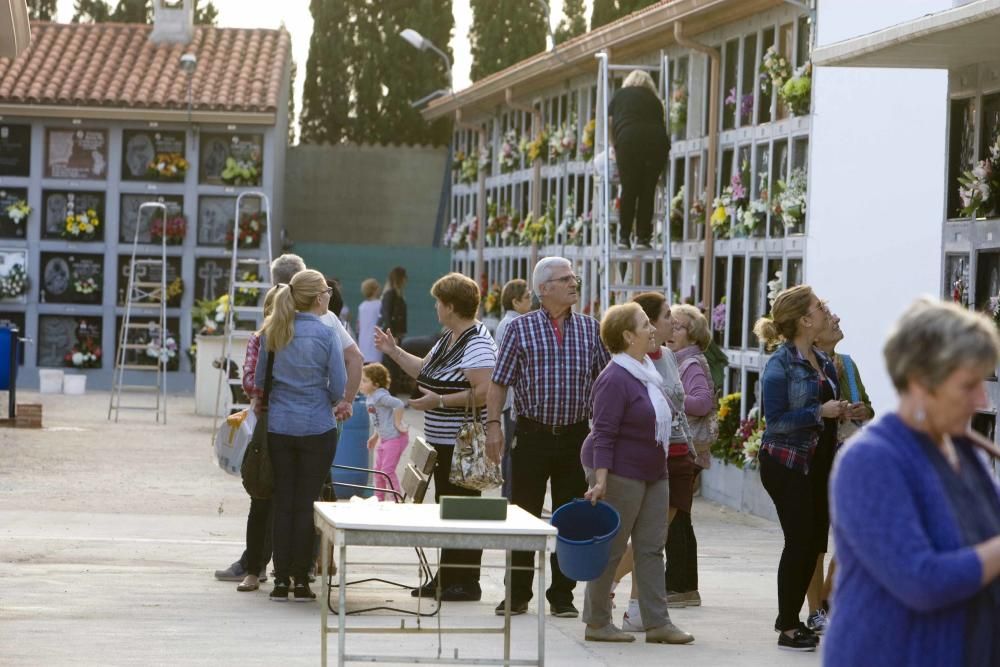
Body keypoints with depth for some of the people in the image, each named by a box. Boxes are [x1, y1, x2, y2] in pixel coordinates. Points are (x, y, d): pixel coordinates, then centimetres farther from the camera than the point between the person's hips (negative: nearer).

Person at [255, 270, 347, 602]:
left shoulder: (272, 332, 0)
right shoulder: (326, 334, -10)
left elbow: (259, 379, 6)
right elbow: (338, 388, -7)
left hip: (278, 427, 3)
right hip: (317, 428, -3)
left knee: (283, 502, 9)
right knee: (306, 503, 4)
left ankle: (281, 580, 8)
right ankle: (301, 580, 5)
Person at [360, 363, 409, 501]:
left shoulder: (380, 396, -19)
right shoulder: (370, 398, 11)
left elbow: (399, 405, -30)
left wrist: (398, 423, -23)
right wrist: (375, 436, 20)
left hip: (395, 437, -10)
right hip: (384, 438, 10)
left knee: (387, 471, -9)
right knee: (378, 470, 16)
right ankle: (378, 499, 27)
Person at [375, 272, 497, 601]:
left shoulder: (478, 343, -17)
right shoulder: (447, 339, 14)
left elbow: (485, 392, -26)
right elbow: (424, 370, 25)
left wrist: (440, 401, -26)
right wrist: (393, 351, 23)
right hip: (441, 440, 10)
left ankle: (466, 582, 2)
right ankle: (446, 577, 21)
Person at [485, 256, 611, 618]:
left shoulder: (591, 328, 8)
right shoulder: (520, 328, 1)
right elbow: (500, 382, 0)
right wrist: (493, 424, -9)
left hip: (576, 435, 2)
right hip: (532, 434, -2)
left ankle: (562, 595, 14)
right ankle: (517, 594, 9)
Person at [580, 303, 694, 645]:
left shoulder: (649, 371, 10)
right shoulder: (615, 379, -18)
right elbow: (604, 433, -22)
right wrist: (600, 480, -28)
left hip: (652, 472, 9)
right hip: (620, 472, -9)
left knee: (651, 547, 7)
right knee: (611, 548, -1)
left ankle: (657, 623, 9)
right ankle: (597, 623, 8)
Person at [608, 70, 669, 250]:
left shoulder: (620, 95, 22)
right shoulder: (654, 99, 23)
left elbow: (611, 123, 24)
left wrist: (615, 147, 37)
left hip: (629, 140, -1)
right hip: (656, 141, 1)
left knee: (629, 189, 5)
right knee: (648, 190, 6)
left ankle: (624, 236, 4)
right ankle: (643, 237, 4)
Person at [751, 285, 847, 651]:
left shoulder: (823, 361, 10)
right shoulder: (781, 363, -13)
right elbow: (776, 420, -18)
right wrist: (820, 413, -21)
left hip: (817, 463, 8)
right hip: (786, 463, -8)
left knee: (814, 543, 9)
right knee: (800, 542, -6)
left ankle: (789, 618, 24)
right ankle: (788, 628, 3)